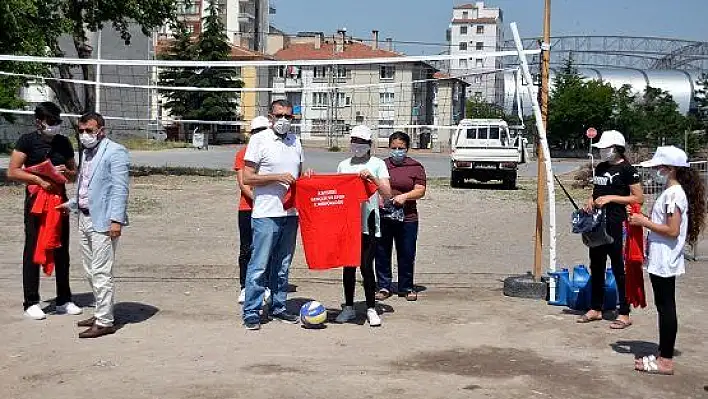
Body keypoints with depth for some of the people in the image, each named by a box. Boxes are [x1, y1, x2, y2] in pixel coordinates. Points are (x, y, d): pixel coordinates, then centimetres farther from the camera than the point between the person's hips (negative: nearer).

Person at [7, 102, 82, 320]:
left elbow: (74, 173, 18)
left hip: (60, 200, 5)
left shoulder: (64, 143, 11)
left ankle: (64, 300, 18)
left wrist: (66, 172, -5)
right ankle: (31, 303, 6)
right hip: (36, 201, -5)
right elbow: (12, 172, -8)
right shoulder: (27, 141, -3)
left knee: (62, 251, 9)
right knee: (33, 250, -1)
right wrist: (39, 179, -19)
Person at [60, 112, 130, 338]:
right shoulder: (88, 152, 16)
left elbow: (120, 189, -16)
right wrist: (72, 204, 23)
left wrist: (116, 220, -21)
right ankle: (102, 312, 27)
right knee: (90, 271, 15)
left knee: (101, 273, -6)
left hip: (103, 222, -9)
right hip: (85, 218, 9)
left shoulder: (115, 152, -11)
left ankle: (104, 322, 1)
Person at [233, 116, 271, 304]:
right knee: (246, 249, 3)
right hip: (248, 208, -1)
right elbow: (243, 183, -4)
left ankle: (267, 286, 13)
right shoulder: (243, 154, 4)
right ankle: (244, 287, 10)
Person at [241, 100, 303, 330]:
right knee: (259, 265, -4)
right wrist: (277, 177, -17)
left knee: (283, 266, 14)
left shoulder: (295, 141, 14)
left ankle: (278, 308, 24)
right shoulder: (259, 140, -4)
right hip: (266, 214, -6)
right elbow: (247, 178, -8)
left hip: (290, 213, 6)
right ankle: (251, 313, 3)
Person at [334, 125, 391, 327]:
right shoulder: (343, 165, 14)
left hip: (368, 224, -3)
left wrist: (373, 177, -21)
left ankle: (371, 309, 7)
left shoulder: (377, 164, 3)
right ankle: (349, 307, 20)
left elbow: (387, 193, -7)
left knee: (366, 266, -4)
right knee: (348, 266, 8)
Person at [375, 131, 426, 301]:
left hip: (407, 218, -1)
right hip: (382, 217, 1)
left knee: (407, 255, 5)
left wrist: (405, 196, -19)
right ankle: (384, 287, 17)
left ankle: (406, 287, 19)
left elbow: (420, 191, -2)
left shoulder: (416, 167, 4)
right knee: (382, 253, 5)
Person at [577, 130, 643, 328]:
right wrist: (591, 200, 5)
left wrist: (611, 197, -18)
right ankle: (596, 309, 23)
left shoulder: (627, 169, -9)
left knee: (619, 268, -4)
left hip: (616, 223, -8)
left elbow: (639, 198, -11)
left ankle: (624, 314, 2)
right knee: (596, 266, 13)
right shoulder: (600, 168, 13)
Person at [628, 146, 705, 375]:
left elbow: (672, 230, -23)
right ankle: (664, 354, 23)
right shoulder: (671, 192, 13)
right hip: (661, 260, 10)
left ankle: (666, 361, 2)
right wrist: (645, 221, 10)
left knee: (666, 307, -4)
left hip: (664, 262, -10)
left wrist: (644, 222, -16)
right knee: (664, 307, 14)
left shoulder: (674, 194, -18)